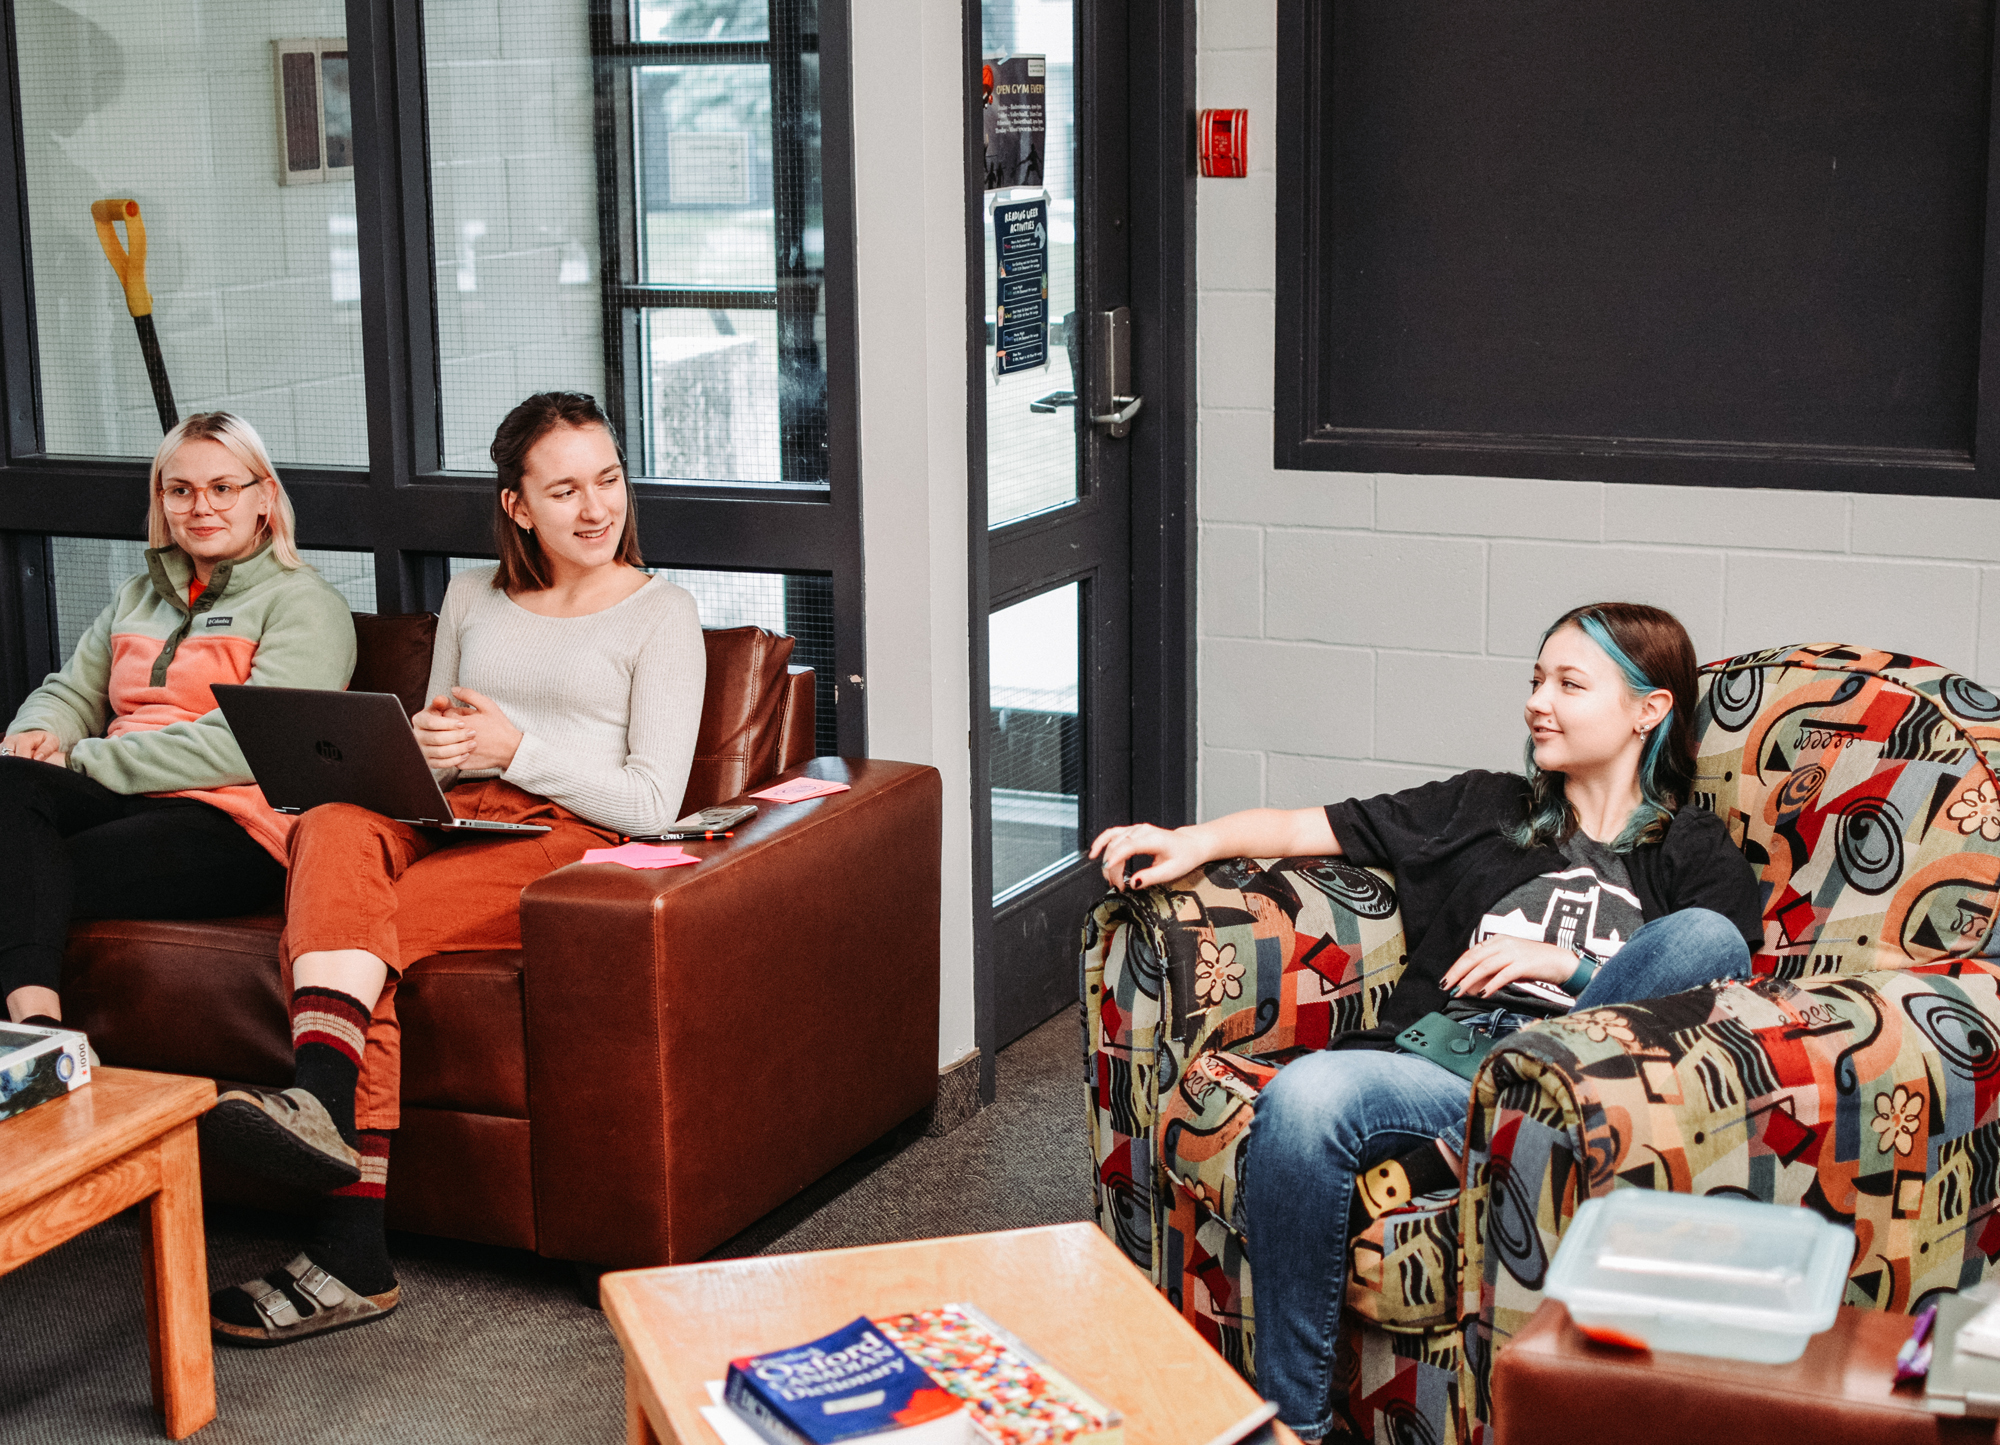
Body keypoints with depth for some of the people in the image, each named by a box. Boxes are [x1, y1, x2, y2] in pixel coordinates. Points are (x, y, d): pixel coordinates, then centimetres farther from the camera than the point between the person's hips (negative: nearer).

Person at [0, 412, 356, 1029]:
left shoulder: (304, 604, 4)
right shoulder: (138, 597, 28)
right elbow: (71, 692, 27)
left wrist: (82, 760, -9)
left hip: (234, 825, -6)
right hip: (120, 802, 6)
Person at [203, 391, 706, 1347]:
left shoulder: (661, 615, 9)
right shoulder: (472, 599, 24)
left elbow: (651, 803, -1)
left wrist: (515, 746, -12)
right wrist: (425, 746, 0)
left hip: (568, 839, -4)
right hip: (448, 822, 4)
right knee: (336, 827, -34)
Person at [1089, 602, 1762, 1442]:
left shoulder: (1699, 858, 21)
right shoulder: (1482, 810, 27)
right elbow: (1310, 829, 20)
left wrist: (1563, 962, -4)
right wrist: (1197, 841, 2)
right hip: (1438, 1068, 2)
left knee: (1704, 937, -28)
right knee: (1308, 1096, -33)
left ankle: (1442, 1155, -29)